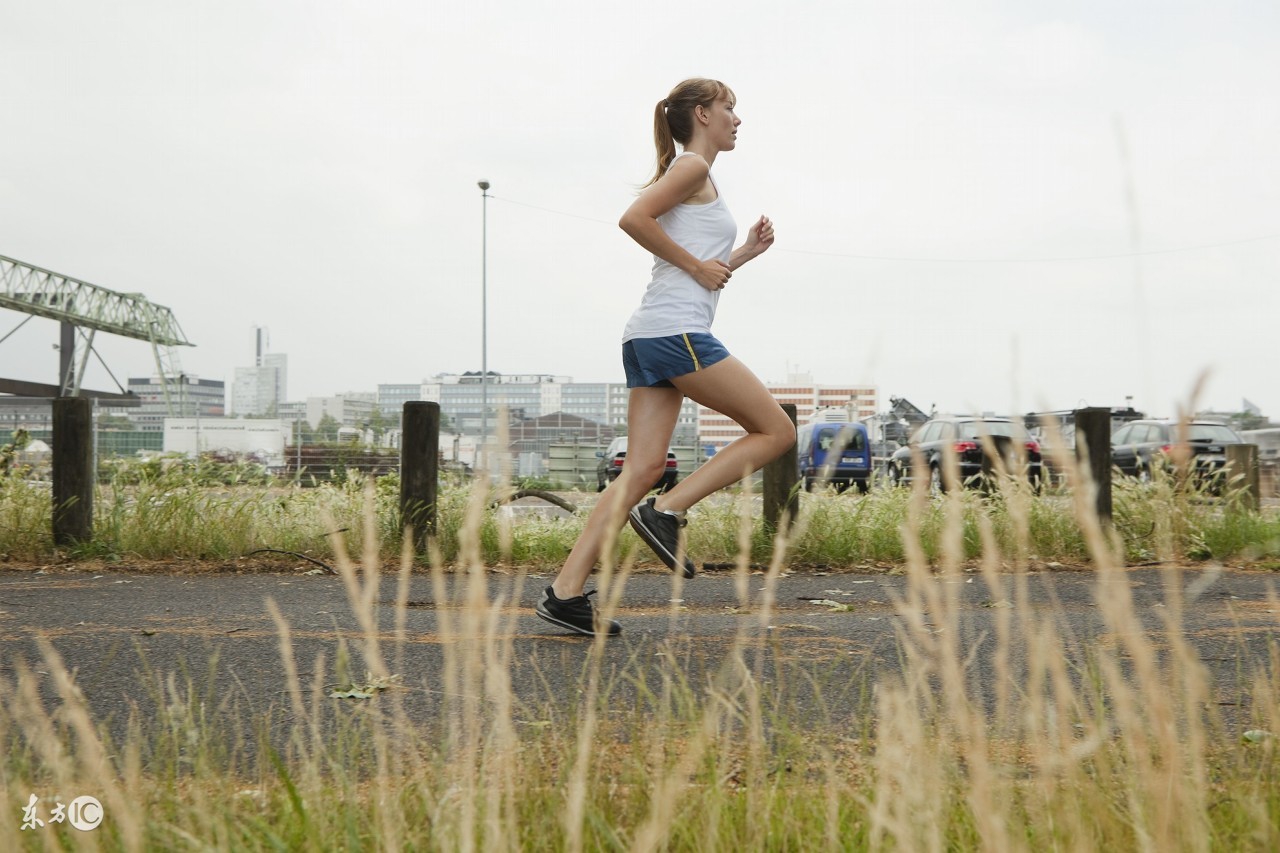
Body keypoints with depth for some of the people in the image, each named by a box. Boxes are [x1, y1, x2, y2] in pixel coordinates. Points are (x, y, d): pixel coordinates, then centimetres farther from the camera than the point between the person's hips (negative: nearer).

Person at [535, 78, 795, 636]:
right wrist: (696, 265, -11)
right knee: (776, 431, -1)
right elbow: (634, 218, -16)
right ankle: (667, 511, -6)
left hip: (649, 338, 9)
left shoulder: (696, 178, 28)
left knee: (644, 467, 2)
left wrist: (747, 251, 21)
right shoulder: (693, 167, -1)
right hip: (677, 332, -9)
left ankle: (566, 592, -2)